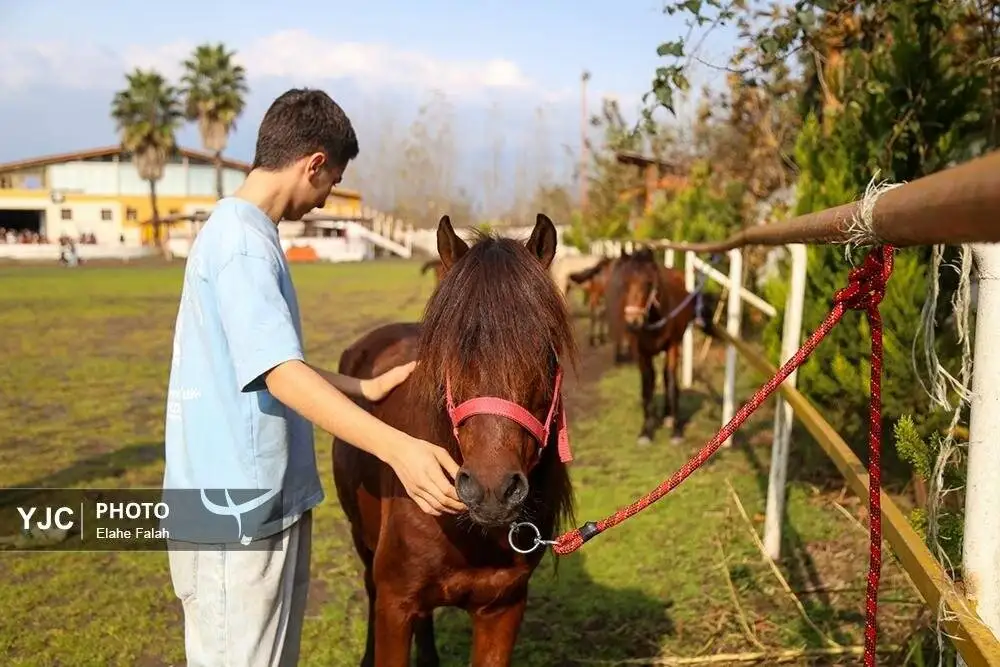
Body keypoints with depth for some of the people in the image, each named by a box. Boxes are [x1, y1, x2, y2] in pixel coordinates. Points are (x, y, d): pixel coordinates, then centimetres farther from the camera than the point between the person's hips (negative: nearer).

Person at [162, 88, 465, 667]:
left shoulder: (244, 232, 13)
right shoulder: (243, 242, -18)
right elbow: (281, 374, -31)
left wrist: (367, 388, 22)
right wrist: (397, 447, -42)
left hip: (270, 502, 10)